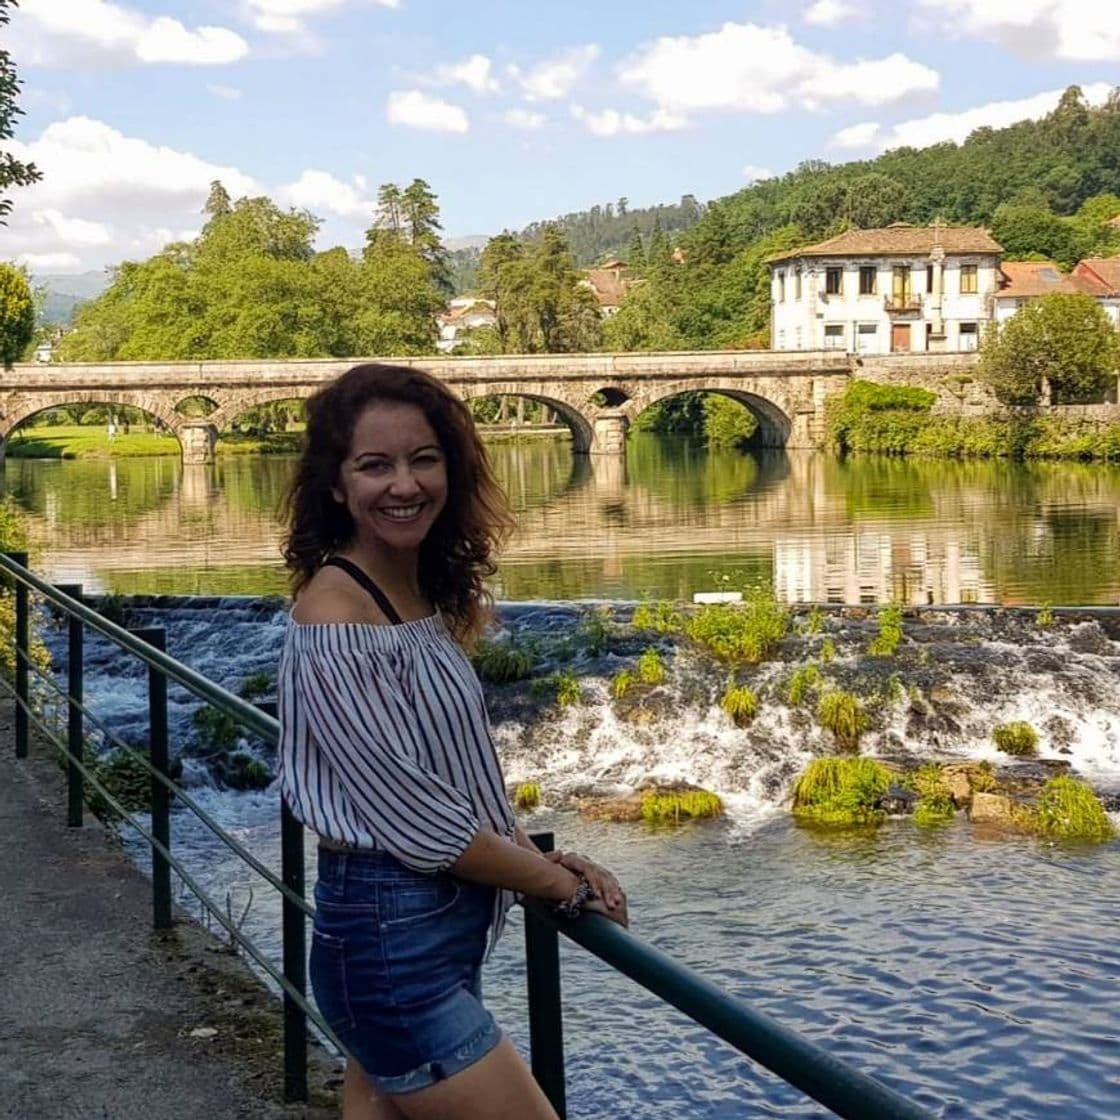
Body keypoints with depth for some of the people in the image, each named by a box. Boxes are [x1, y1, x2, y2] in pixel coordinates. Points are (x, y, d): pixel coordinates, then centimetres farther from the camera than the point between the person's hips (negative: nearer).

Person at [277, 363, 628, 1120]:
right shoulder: (335, 615, -20)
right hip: (392, 944, -8)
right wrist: (563, 883, -9)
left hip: (436, 929, 8)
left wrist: (538, 858, 0)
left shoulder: (426, 596, 7)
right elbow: (414, 817, -20)